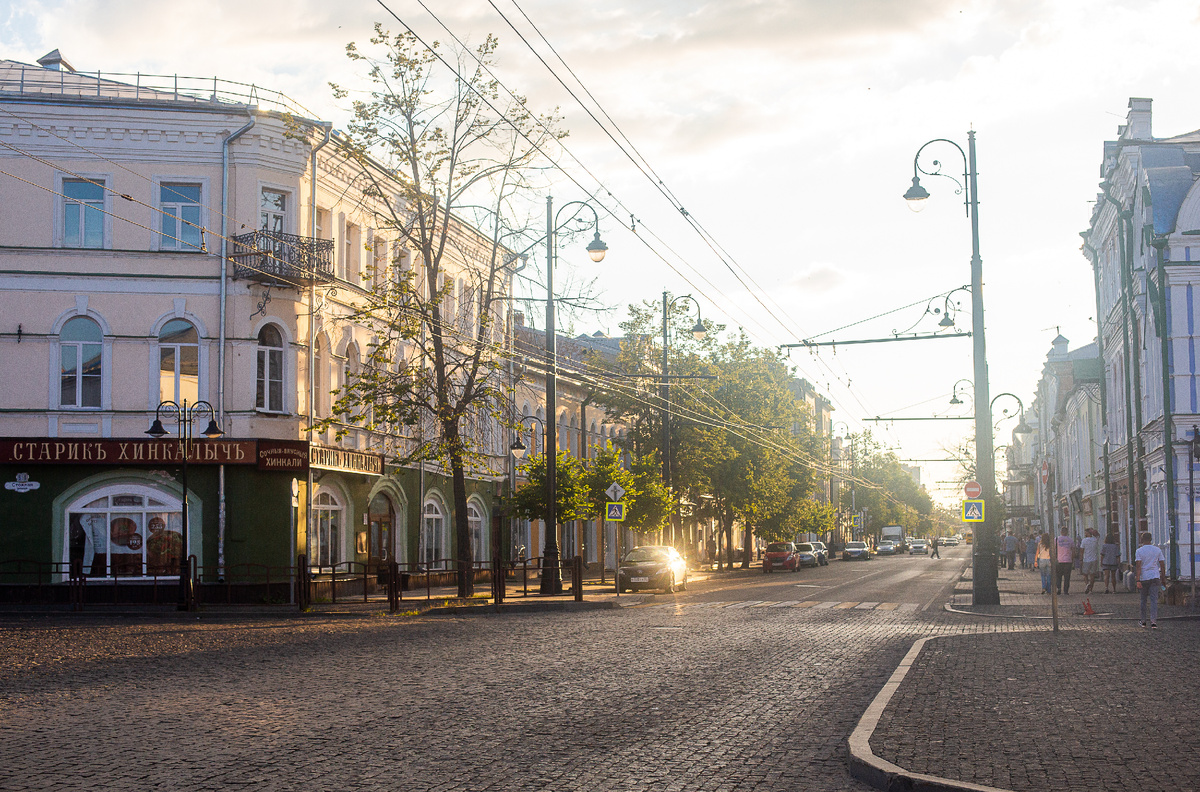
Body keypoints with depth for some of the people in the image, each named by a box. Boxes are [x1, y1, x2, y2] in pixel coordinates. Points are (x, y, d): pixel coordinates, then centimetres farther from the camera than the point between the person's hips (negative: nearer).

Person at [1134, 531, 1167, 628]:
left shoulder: (1139, 551, -4)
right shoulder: (1157, 550, 4)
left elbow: (1138, 566, -11)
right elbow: (1162, 565, 5)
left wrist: (1138, 581, -13)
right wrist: (1163, 577, 16)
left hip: (1143, 578, -1)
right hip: (1155, 576, 1)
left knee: (1143, 600, 12)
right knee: (1154, 600, -2)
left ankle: (1143, 621, 20)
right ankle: (1153, 621, -15)